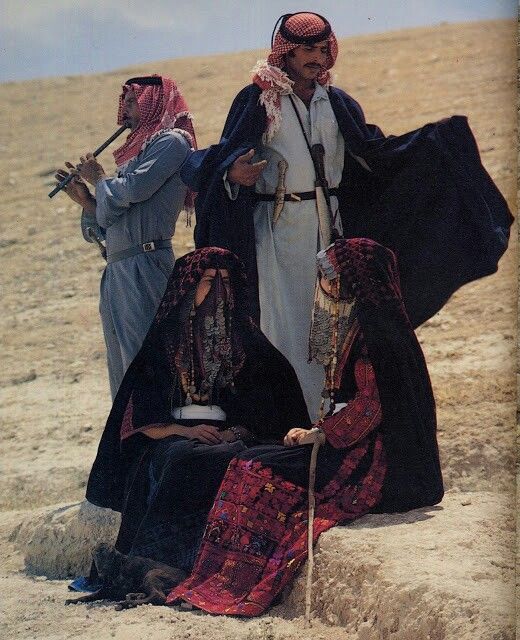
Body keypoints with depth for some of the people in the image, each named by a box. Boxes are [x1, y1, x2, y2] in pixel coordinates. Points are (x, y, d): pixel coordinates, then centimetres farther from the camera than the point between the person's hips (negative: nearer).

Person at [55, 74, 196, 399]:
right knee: (122, 368, 10)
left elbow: (132, 190, -17)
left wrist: (99, 178, 1)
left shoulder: (172, 142, -4)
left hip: (145, 266, -9)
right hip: (118, 271, 9)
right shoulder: (138, 151, 22)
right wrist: (84, 198, 9)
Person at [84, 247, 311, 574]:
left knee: (232, 461, -37)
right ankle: (164, 568, -47)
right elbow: (139, 421, 7)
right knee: (183, 461, -38)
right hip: (173, 438, 0)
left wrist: (239, 431, -9)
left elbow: (267, 411, 11)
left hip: (231, 438, 1)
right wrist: (183, 430, -10)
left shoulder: (248, 344, 19)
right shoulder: (164, 344, 15)